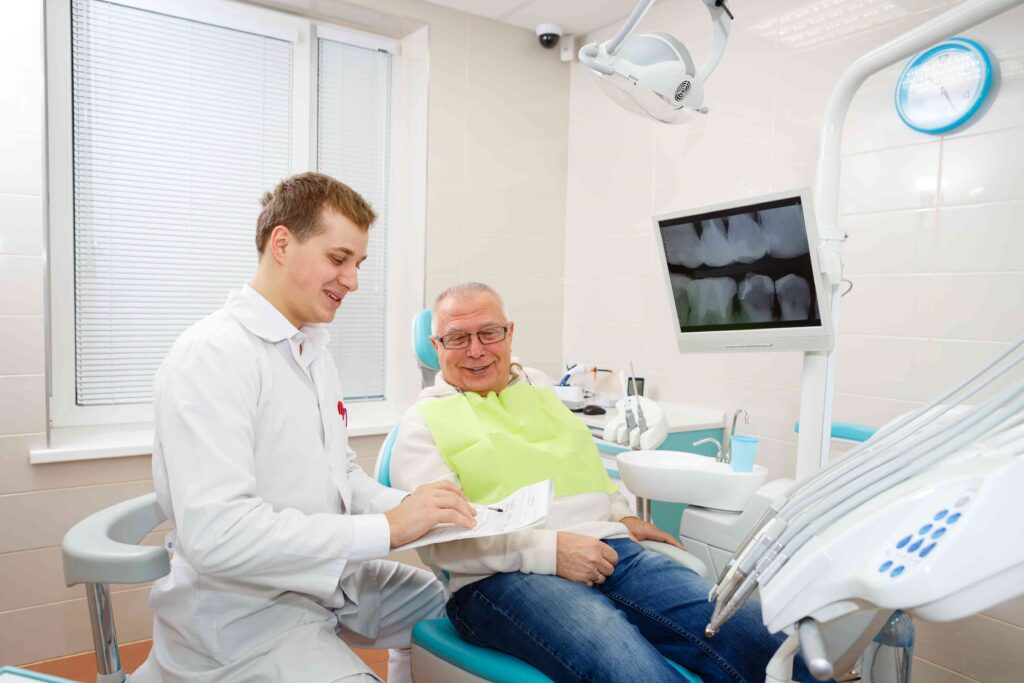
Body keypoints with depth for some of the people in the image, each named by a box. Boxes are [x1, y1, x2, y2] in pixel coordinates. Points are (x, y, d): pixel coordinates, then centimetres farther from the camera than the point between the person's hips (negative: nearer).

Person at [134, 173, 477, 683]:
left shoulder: (314, 353, 10)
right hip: (243, 609, -8)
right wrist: (385, 530, -27)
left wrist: (409, 508, -5)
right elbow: (213, 536, -28)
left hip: (325, 578, 9)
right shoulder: (212, 354, -20)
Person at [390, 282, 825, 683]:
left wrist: (621, 516, 12)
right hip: (503, 576, -5)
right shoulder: (424, 423, 5)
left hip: (609, 551, 5)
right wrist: (548, 549, -17)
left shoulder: (542, 390, 23)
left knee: (757, 636, -16)